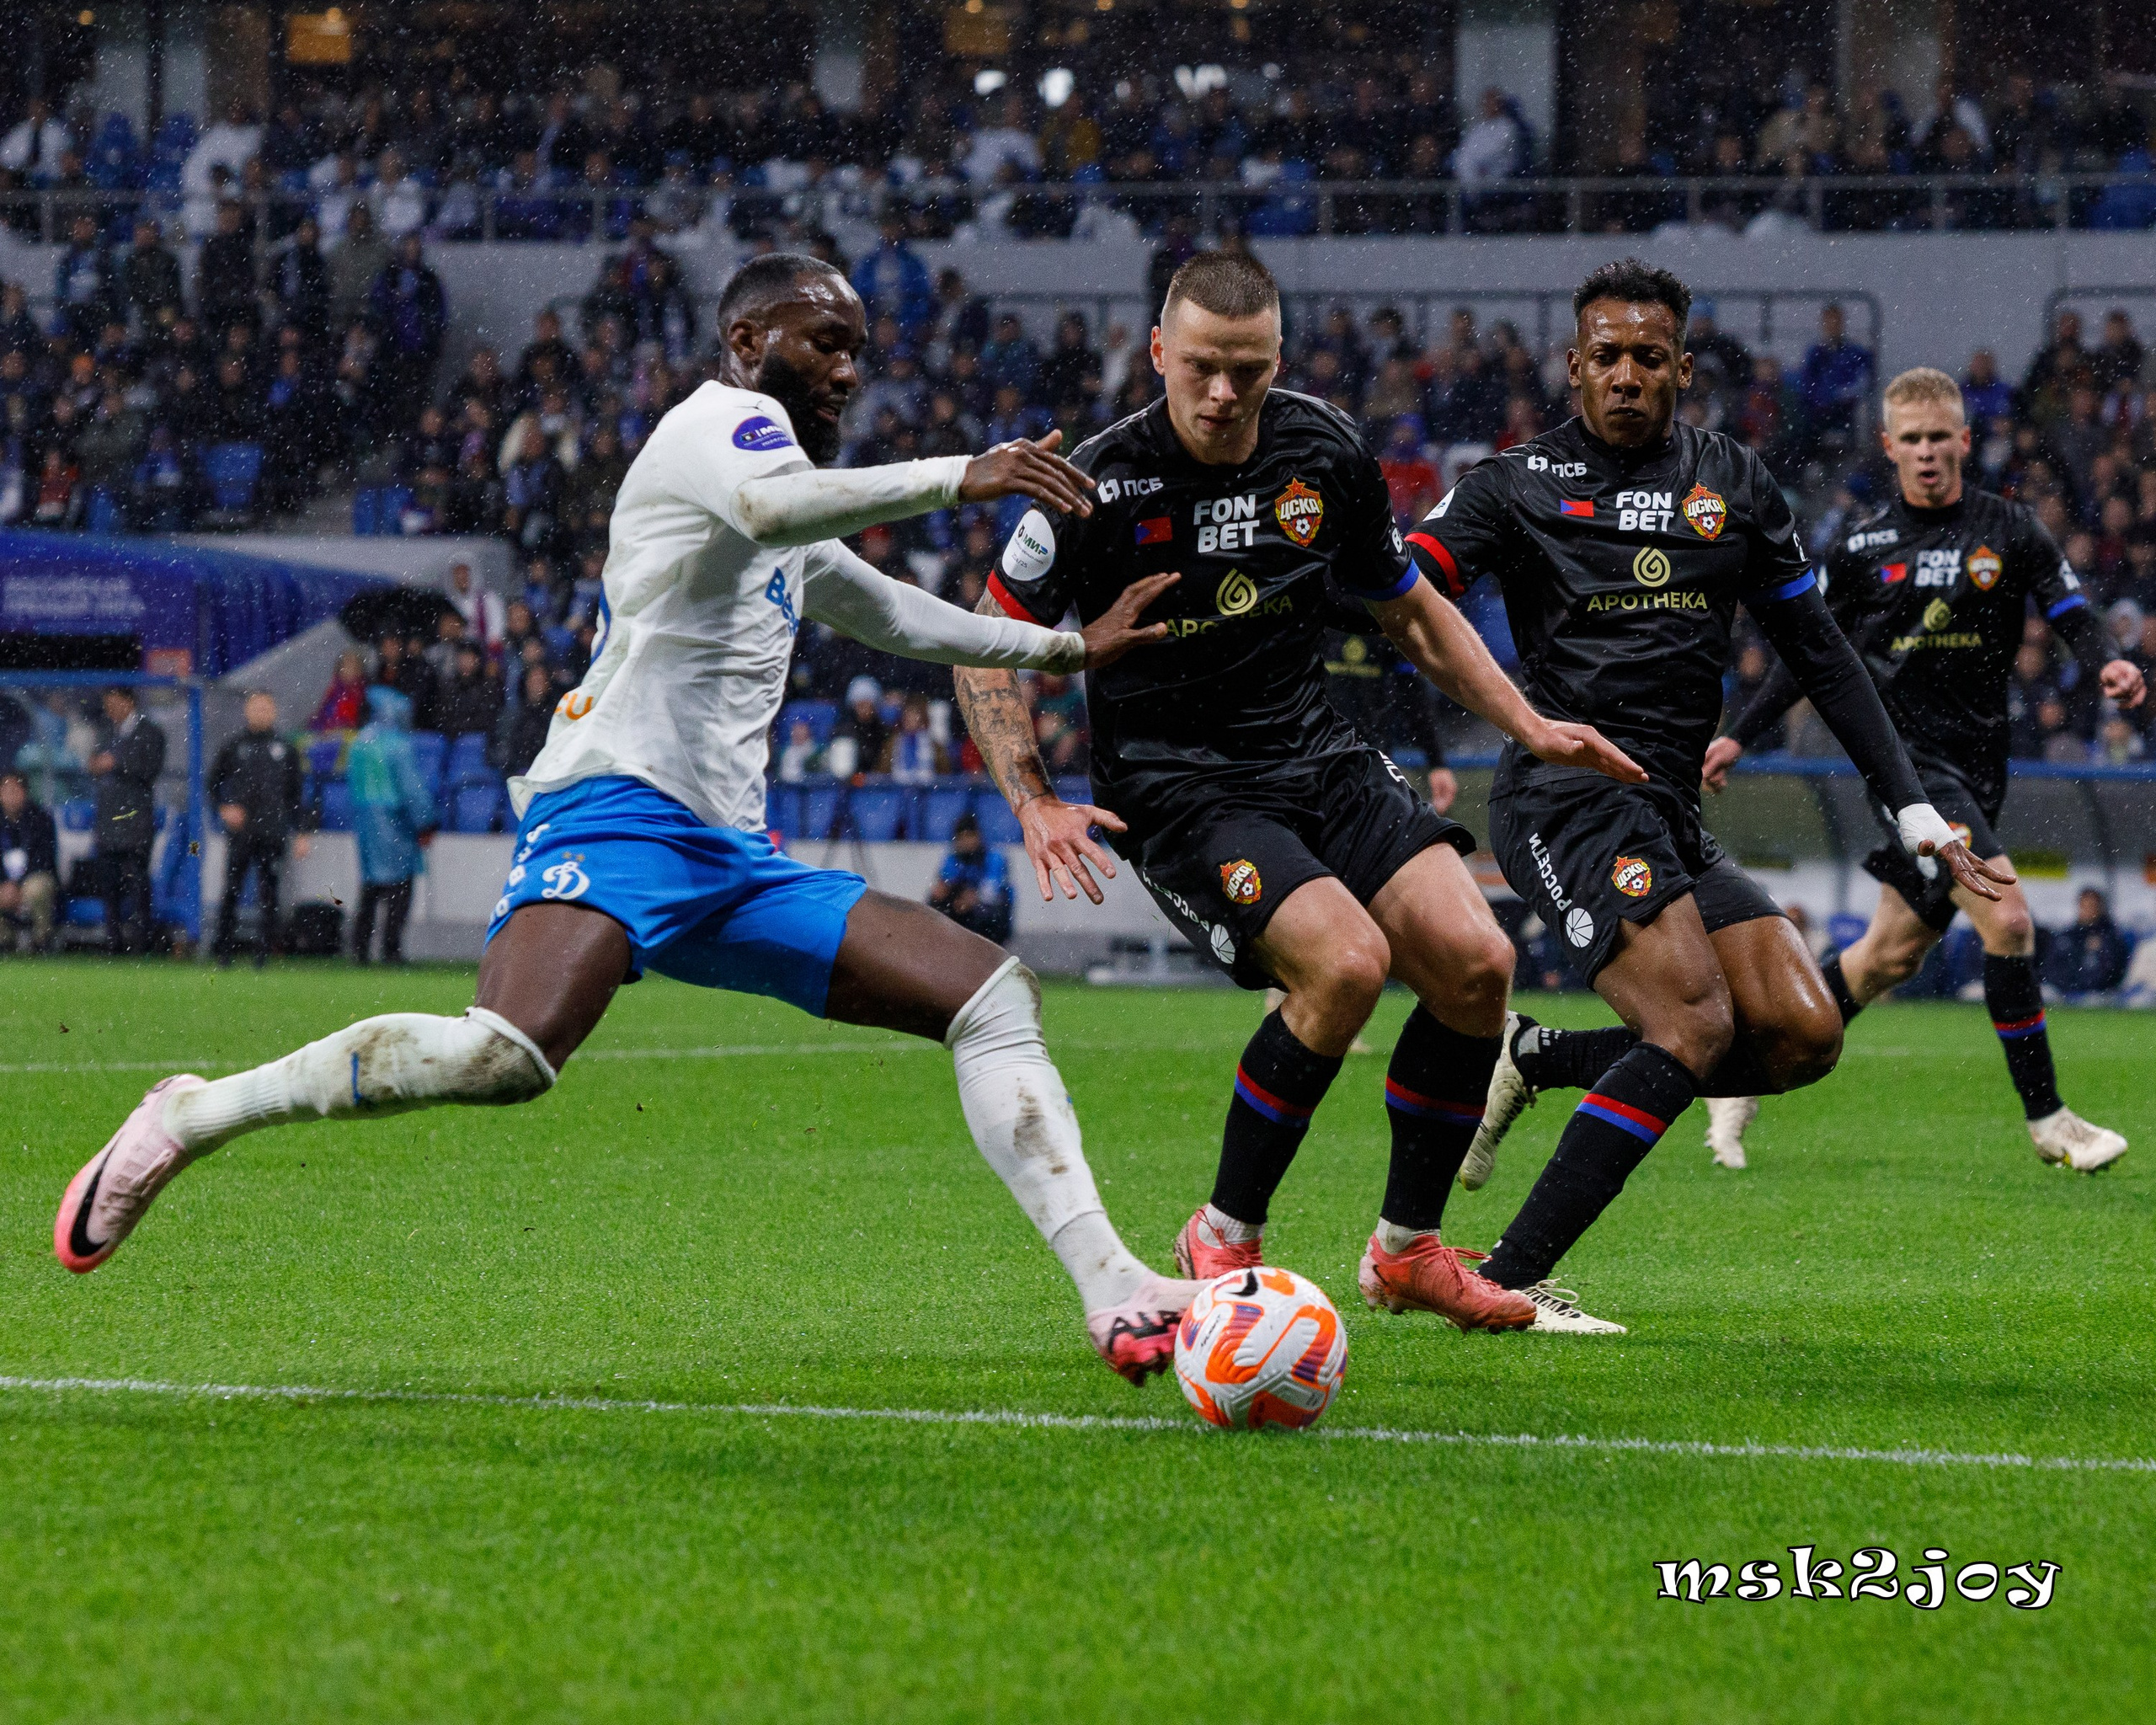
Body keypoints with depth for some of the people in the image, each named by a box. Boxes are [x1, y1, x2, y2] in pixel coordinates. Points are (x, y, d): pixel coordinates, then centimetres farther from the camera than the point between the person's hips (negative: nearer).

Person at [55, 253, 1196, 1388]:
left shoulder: (781, 500, 30)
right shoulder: (723, 419, 1)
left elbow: (884, 612, 47)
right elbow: (769, 504, -25)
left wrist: (1063, 649, 44)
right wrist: (957, 477, -28)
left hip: (730, 852, 10)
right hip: (619, 804, -10)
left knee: (995, 996, 2)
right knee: (511, 1055, -33)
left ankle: (1111, 1291, -3)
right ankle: (191, 1115, -17)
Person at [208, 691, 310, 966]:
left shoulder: (286, 751, 11)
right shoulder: (233, 748, 9)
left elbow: (294, 796, 12)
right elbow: (213, 785, 14)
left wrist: (299, 833, 5)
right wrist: (224, 809, -5)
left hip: (272, 836, 0)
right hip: (239, 835, 0)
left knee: (268, 898, -2)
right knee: (231, 893, -3)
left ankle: (263, 953, 1)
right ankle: (225, 951, 2)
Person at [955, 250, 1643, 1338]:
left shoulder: (1325, 452, 0)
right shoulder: (1102, 483, -13)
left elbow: (1409, 610, 16)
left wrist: (1529, 726, 10)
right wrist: (1035, 805, -14)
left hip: (1319, 758, 5)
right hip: (1175, 789, -5)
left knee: (1474, 960, -13)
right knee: (1345, 962, -28)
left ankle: (1407, 1251, 5)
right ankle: (1224, 1239, -8)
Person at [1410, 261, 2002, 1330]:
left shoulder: (1732, 485, 15)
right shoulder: (1520, 483, 2)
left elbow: (1820, 658, 18)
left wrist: (1913, 811, 13)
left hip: (1672, 810, 6)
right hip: (1564, 794, -6)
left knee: (1803, 1035, -9)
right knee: (1695, 1026, -23)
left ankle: (1539, 1060, 7)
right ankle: (1507, 1280, -20)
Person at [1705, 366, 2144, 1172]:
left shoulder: (2009, 529, 4)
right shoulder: (1863, 547, 2)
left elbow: (2073, 615, -1)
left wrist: (2109, 664, -23)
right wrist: (1739, 736, 14)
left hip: (1977, 763, 3)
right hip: (1903, 751, -3)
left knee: (1894, 953, 8)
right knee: (2006, 918, -18)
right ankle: (2047, 1120, -11)